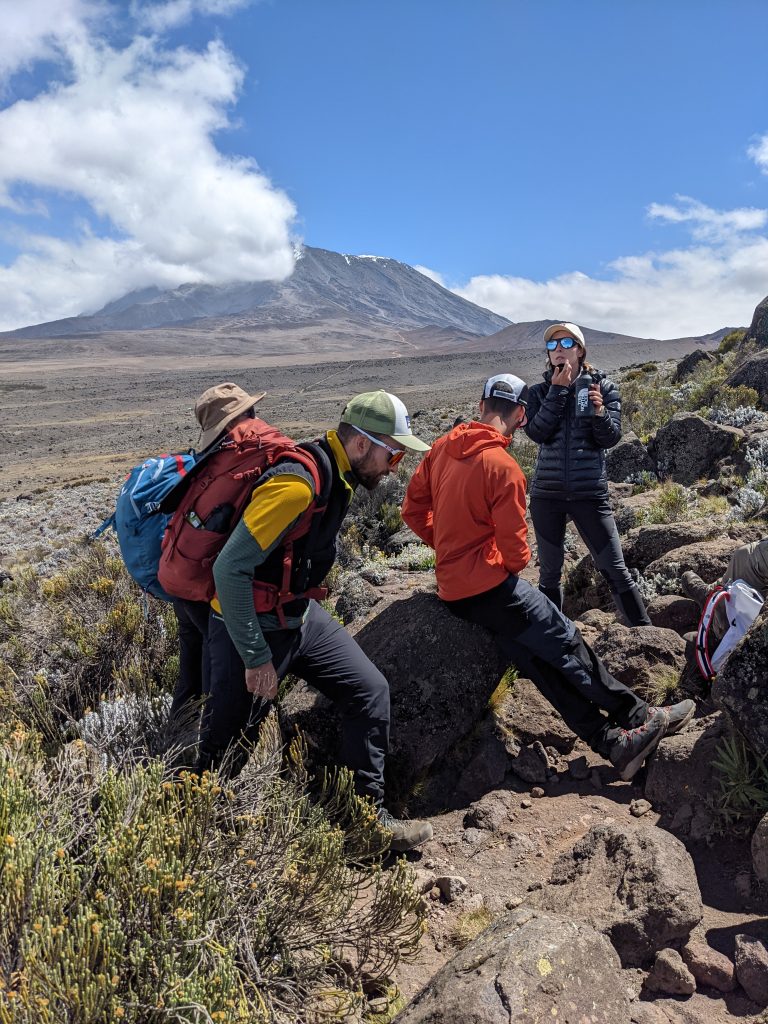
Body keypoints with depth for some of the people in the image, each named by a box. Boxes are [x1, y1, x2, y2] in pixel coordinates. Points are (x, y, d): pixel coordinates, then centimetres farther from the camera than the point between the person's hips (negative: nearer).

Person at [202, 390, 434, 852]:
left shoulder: (339, 474, 0)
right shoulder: (298, 482, -29)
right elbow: (230, 569, -31)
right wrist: (256, 658, -25)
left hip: (302, 616, 8)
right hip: (252, 626, -8)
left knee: (371, 692, 6)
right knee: (226, 745, 7)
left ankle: (370, 815, 18)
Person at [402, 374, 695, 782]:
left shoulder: (442, 447, 5)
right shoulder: (502, 466, -18)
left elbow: (414, 509, 10)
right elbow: (514, 546, -14)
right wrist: (515, 565, 8)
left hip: (452, 587, 8)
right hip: (490, 585, -8)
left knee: (539, 661, 8)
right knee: (567, 645, 4)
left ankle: (612, 742, 13)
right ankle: (639, 719, 17)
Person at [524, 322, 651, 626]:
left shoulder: (604, 387, 2)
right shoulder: (540, 392, 6)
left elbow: (610, 438, -4)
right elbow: (536, 433, -10)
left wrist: (599, 412, -23)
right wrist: (558, 390, -12)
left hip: (590, 492, -2)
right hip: (546, 494, 2)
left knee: (615, 570, -2)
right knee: (549, 573, 11)